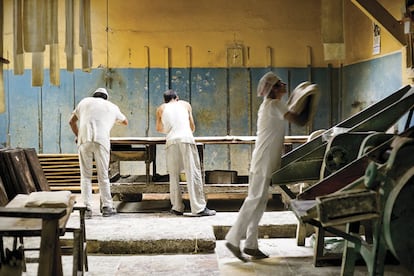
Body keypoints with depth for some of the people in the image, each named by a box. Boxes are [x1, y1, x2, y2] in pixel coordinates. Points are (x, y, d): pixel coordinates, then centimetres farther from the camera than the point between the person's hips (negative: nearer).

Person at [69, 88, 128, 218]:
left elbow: (72, 121, 27)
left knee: (85, 175, 5)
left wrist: (77, 135, 40)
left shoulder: (85, 101, 23)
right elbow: (125, 122, 37)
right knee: (103, 175, 8)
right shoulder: (112, 106, 22)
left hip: (84, 140, 0)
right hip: (102, 141, 0)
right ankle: (107, 207, 13)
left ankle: (87, 208, 2)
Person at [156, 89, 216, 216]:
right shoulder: (185, 104, 22)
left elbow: (159, 129, 36)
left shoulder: (161, 108, 23)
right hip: (187, 139, -1)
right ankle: (199, 208, -3)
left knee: (174, 175, 10)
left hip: (171, 141, 1)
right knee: (193, 173, -2)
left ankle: (177, 208, 12)